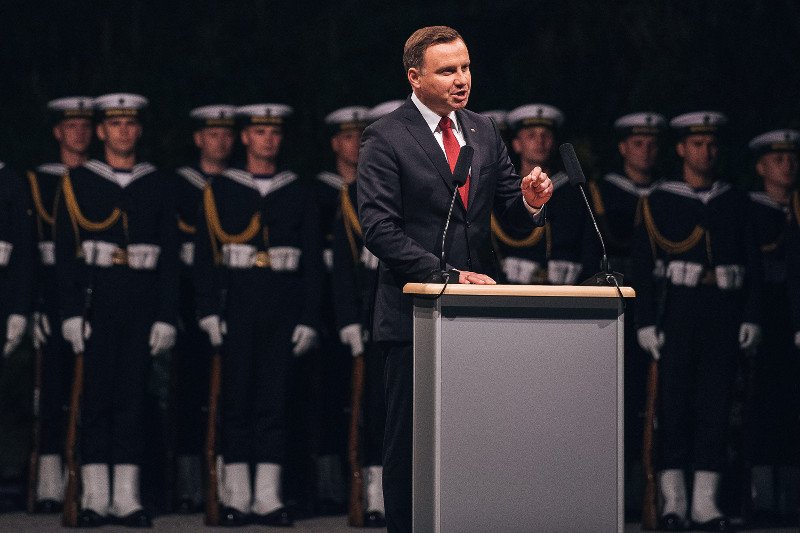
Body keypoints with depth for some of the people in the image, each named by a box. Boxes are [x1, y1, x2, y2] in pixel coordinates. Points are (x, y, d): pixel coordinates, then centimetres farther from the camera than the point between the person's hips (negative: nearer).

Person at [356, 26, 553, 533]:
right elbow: (380, 229, -13)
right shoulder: (385, 139, -5)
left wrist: (530, 202, -11)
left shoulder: (484, 131, 12)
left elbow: (511, 213, 13)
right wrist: (448, 275, -20)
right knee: (411, 443, 0)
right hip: (415, 315, -5)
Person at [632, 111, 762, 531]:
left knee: (715, 405, 1)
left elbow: (752, 263, 12)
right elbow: (641, 264, 1)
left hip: (723, 311, 2)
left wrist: (751, 317, 2)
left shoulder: (736, 202, 12)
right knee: (673, 403, -3)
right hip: (677, 307, -2)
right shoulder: (659, 201, 5)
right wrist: (645, 320, -7)